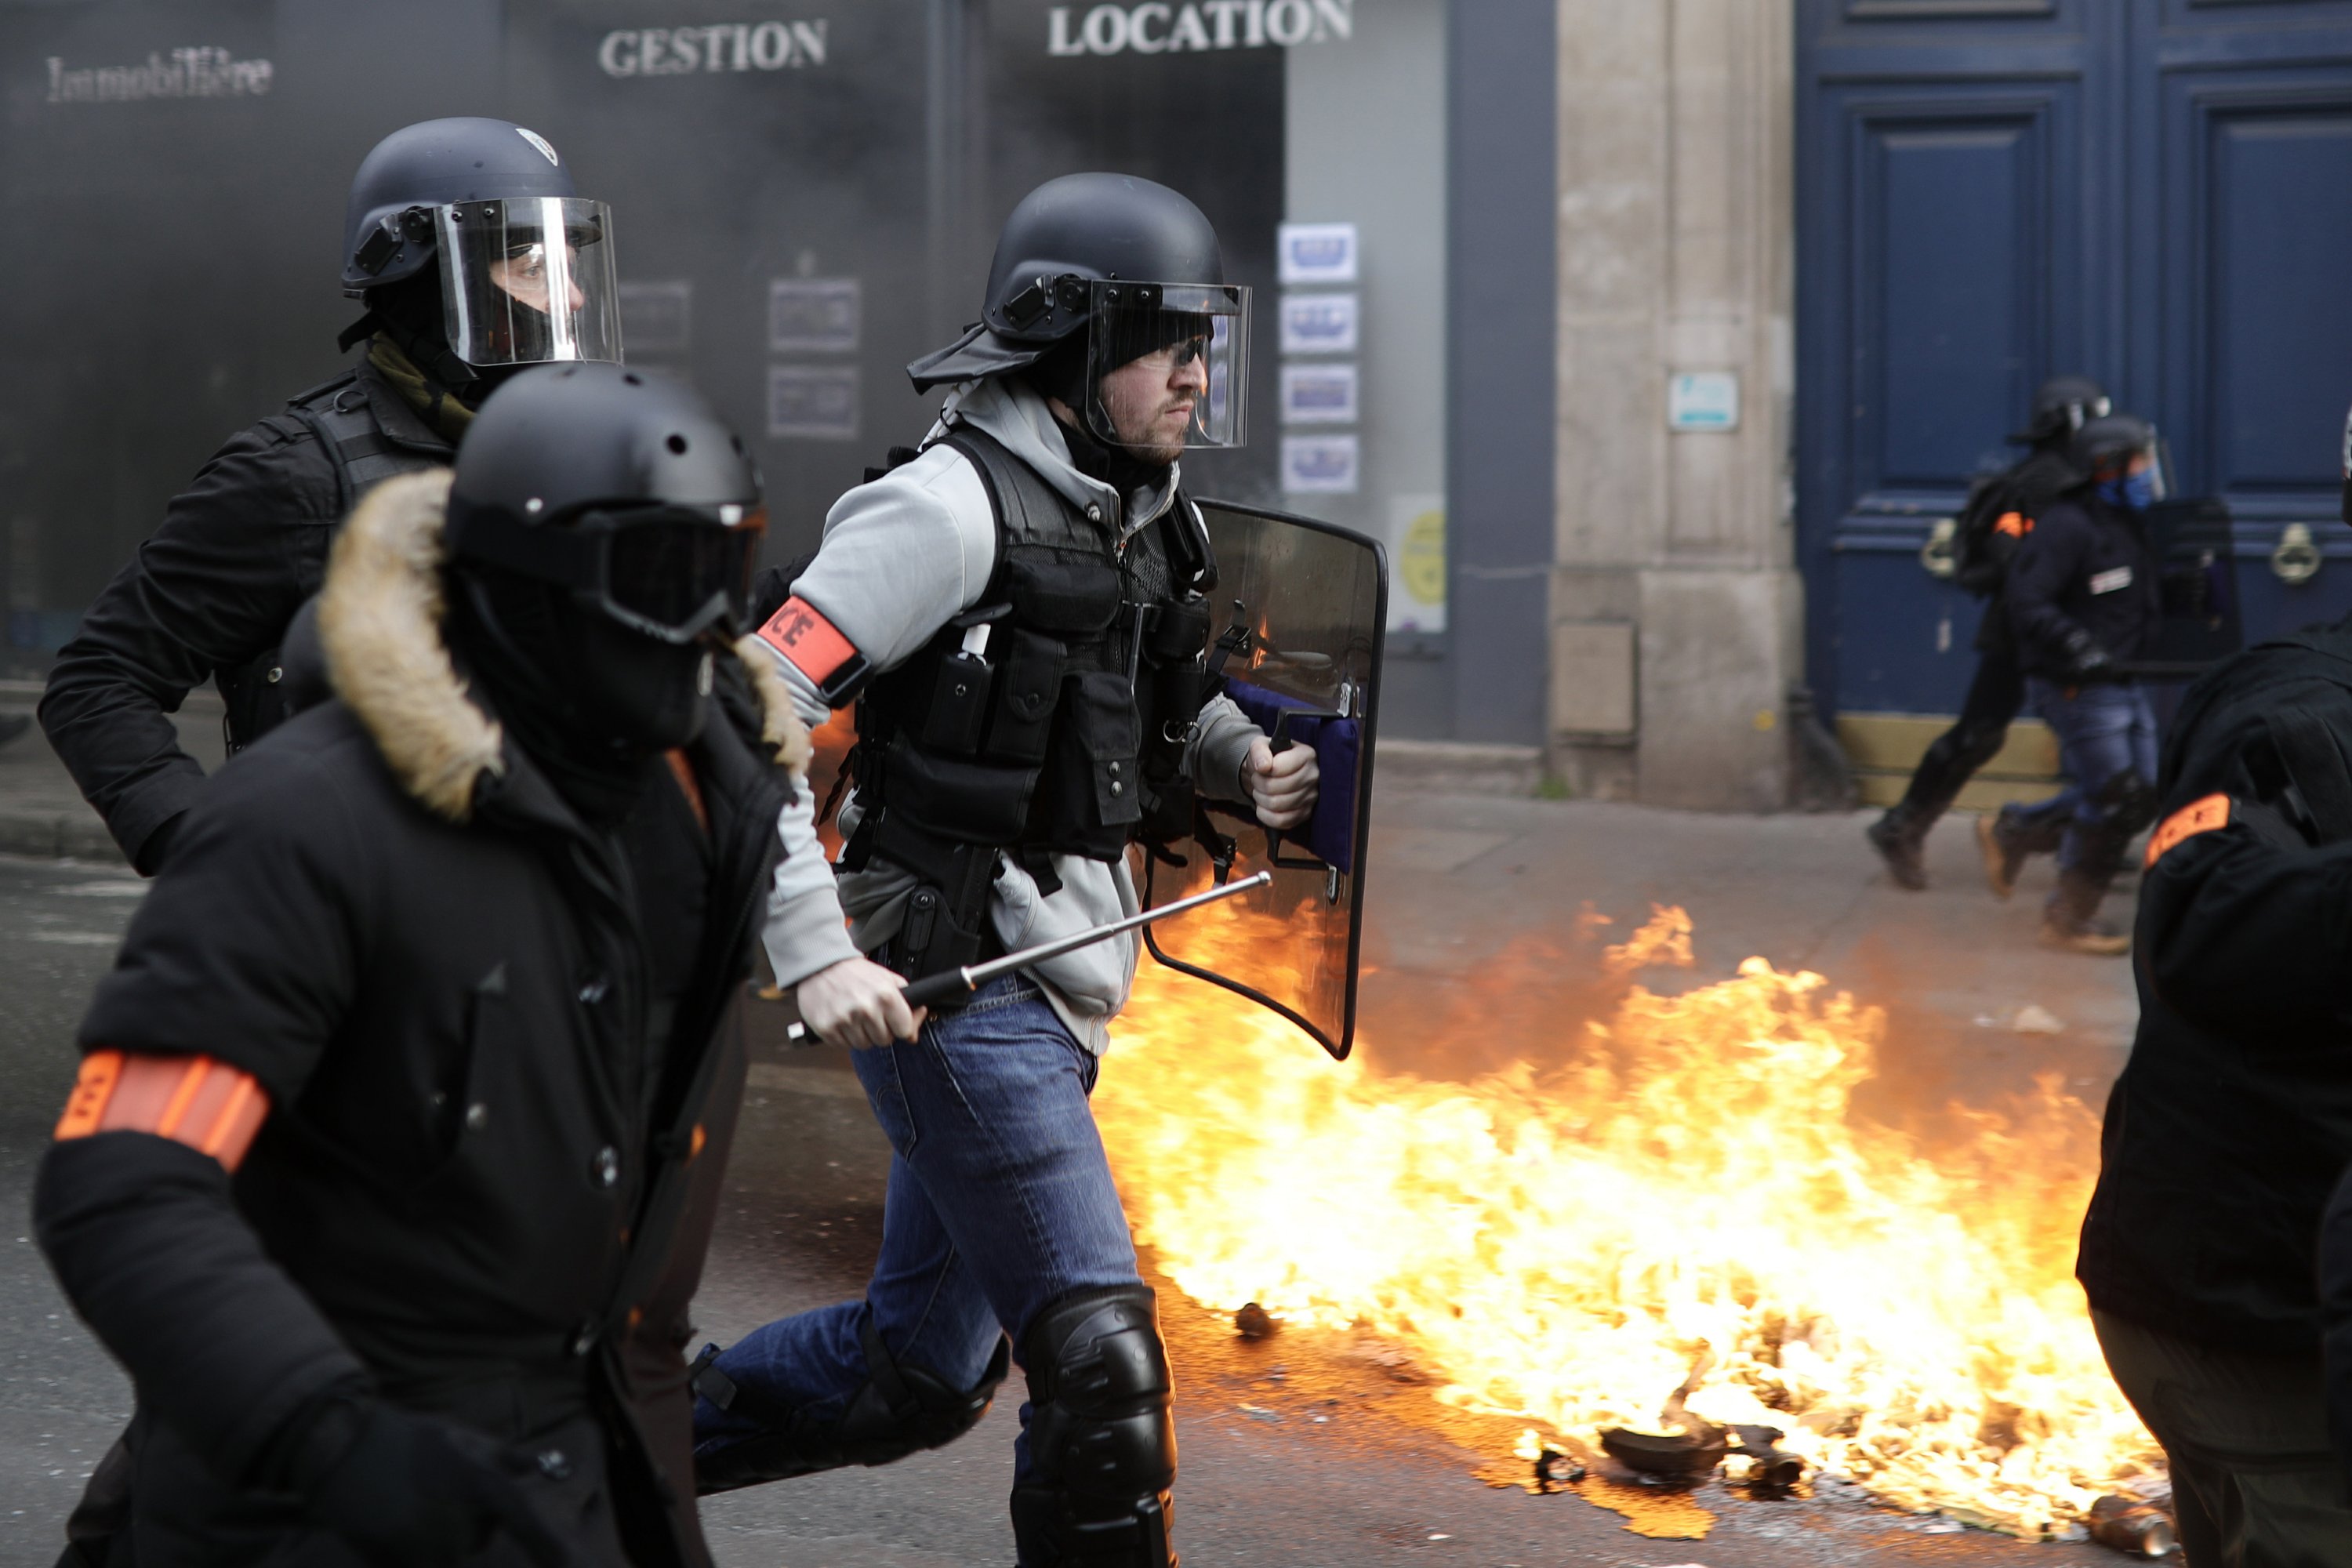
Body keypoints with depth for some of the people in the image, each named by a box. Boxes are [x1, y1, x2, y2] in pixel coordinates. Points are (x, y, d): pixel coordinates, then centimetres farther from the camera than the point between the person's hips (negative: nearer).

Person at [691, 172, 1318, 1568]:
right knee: (1102, 1363, -12)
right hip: (954, 989, -9)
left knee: (920, 1372, 16)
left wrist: (1247, 760, 5)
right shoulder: (955, 506, -15)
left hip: (1051, 996, 9)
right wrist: (816, 954, -25)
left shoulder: (1148, 514, 11)